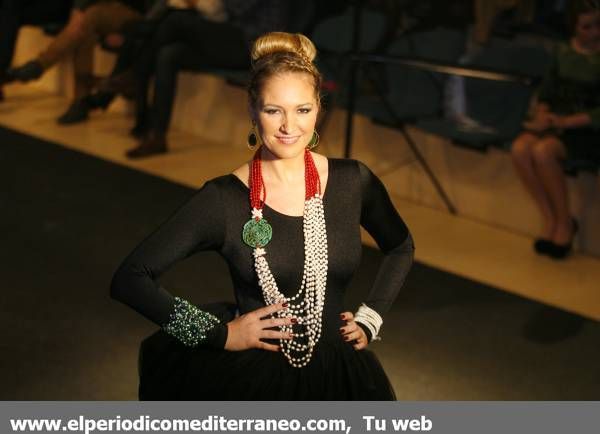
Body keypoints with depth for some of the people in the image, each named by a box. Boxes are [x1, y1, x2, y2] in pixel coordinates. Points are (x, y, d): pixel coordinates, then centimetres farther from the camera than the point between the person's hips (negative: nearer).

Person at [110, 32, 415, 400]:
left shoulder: (353, 181, -4)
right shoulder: (223, 199, -12)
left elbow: (401, 248, 16)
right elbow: (129, 279, -13)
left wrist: (369, 322, 6)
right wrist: (221, 334, -13)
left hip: (339, 375, 3)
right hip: (253, 377, -2)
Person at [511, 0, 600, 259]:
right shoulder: (565, 52, 9)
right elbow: (547, 90, 11)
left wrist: (567, 121, -21)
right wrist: (542, 116, -8)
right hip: (558, 123, 5)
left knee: (543, 151, -33)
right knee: (520, 149, -25)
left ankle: (565, 223, -13)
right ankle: (550, 219, -11)